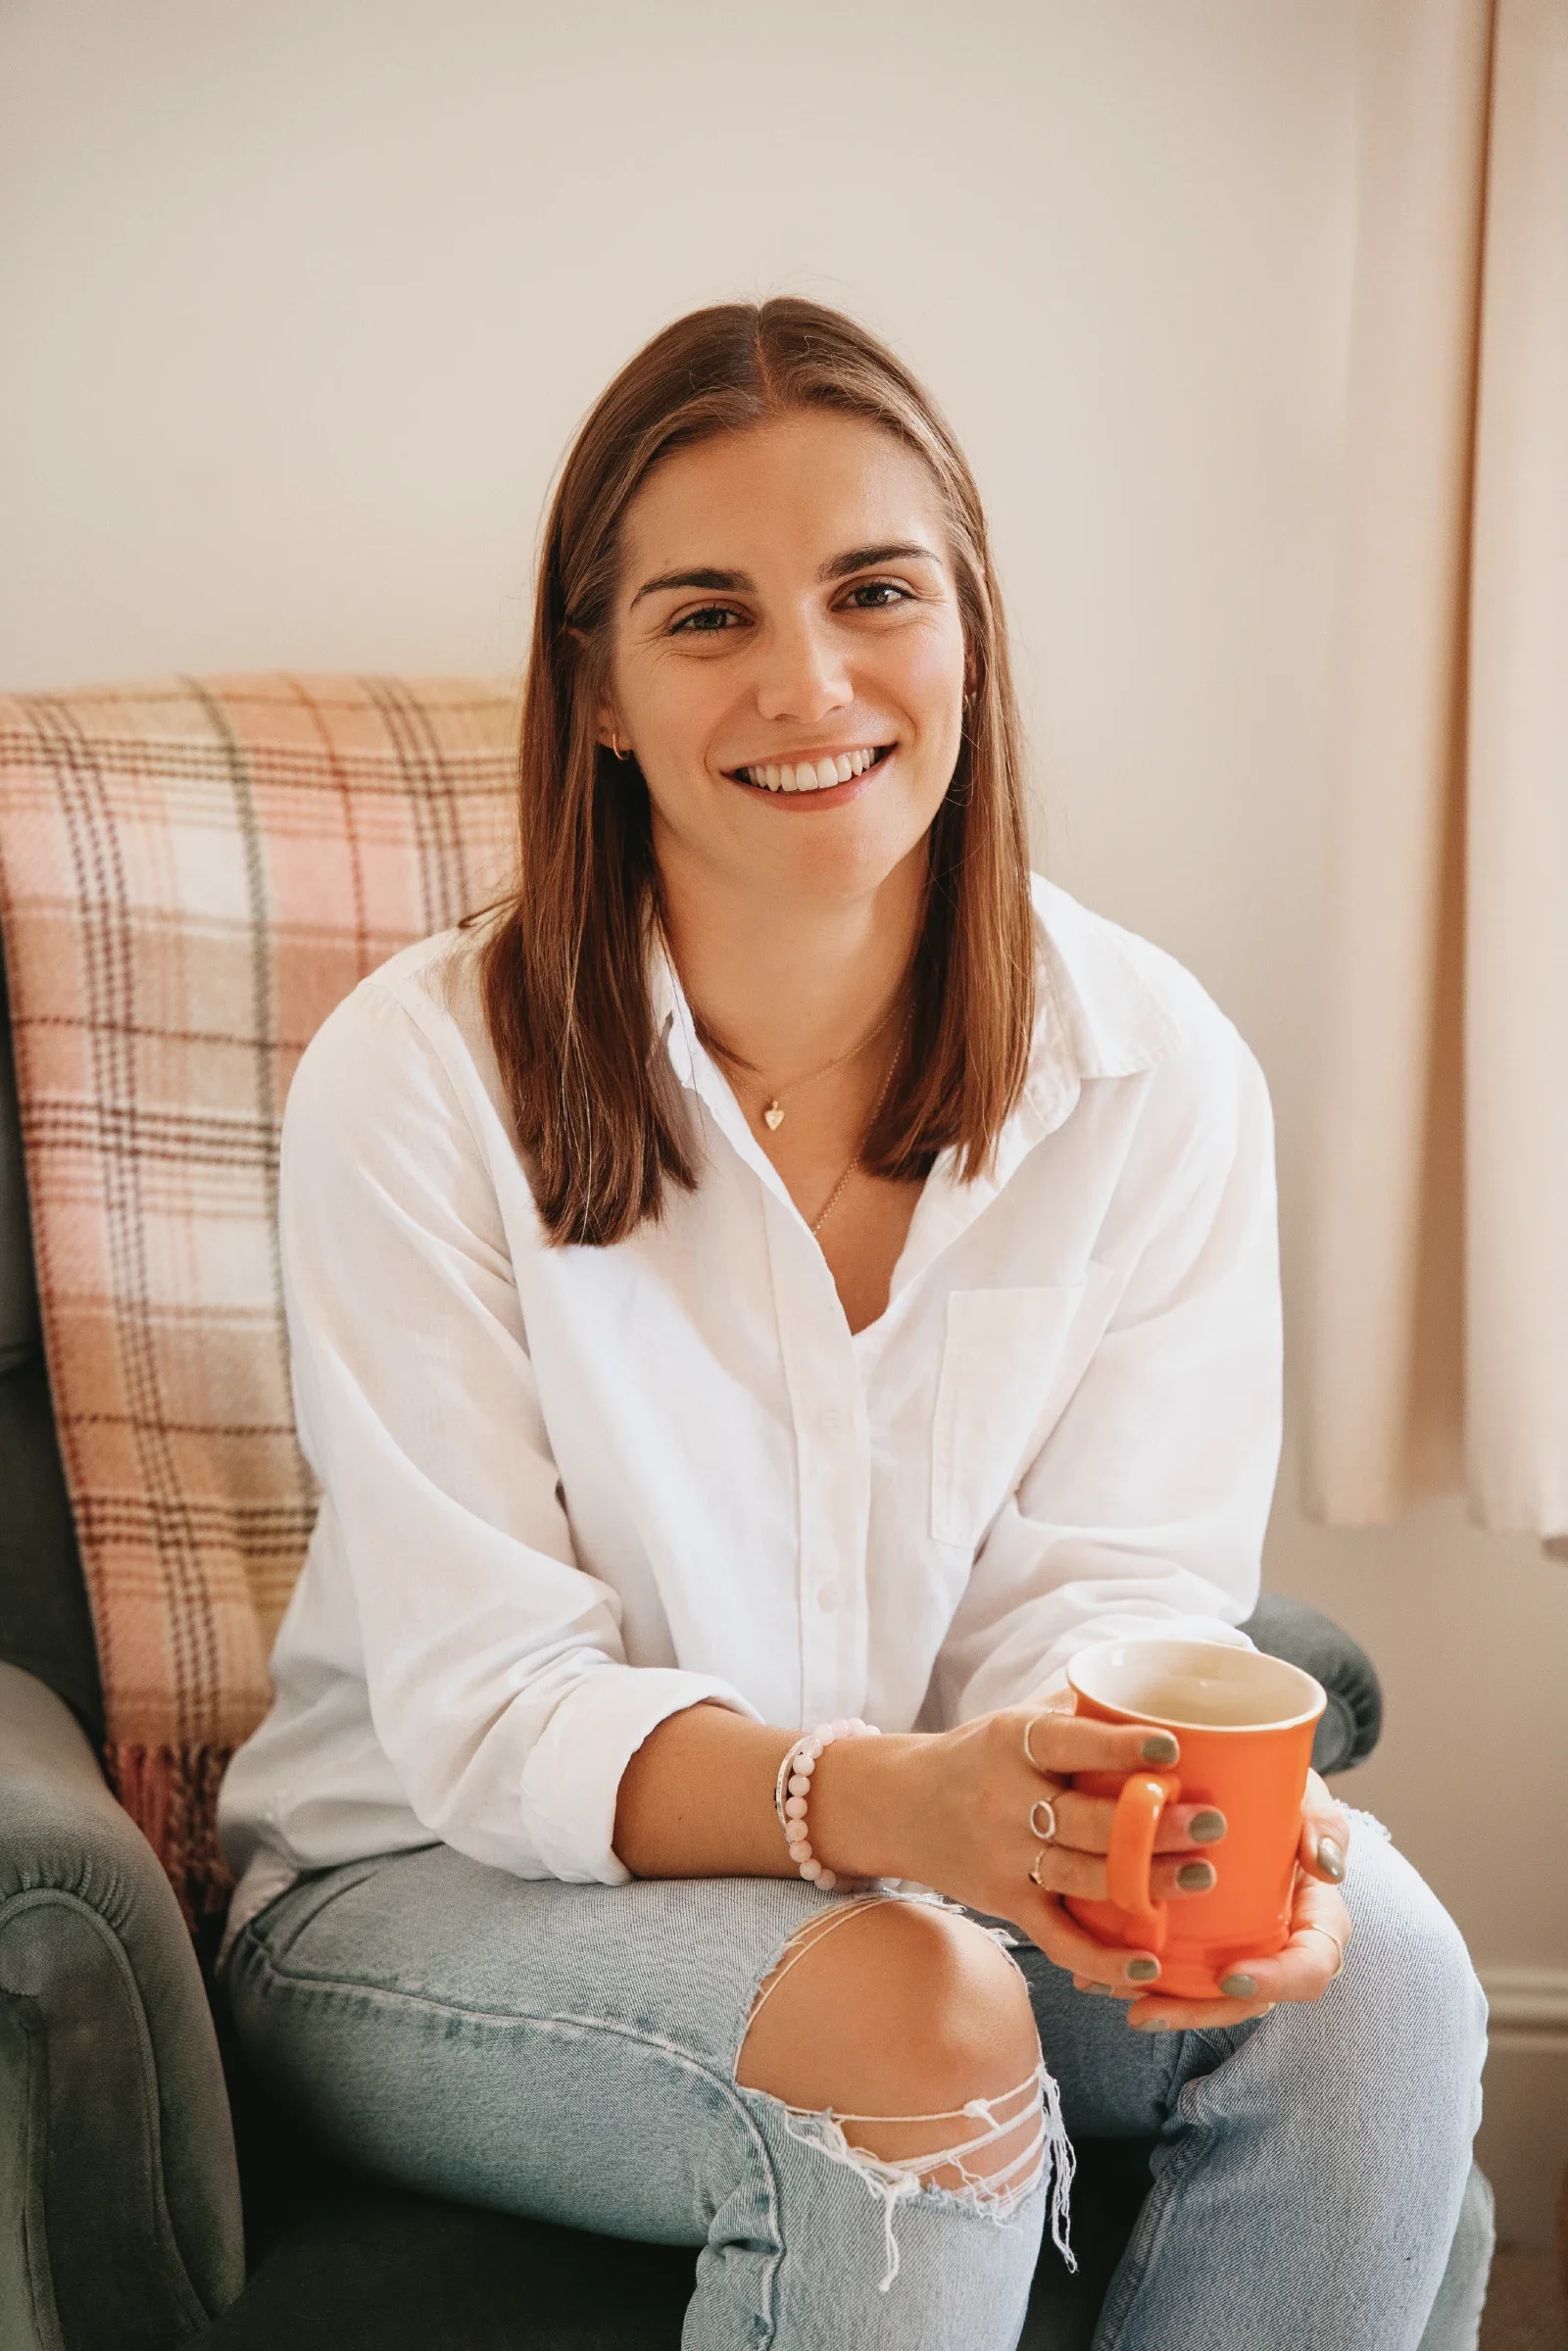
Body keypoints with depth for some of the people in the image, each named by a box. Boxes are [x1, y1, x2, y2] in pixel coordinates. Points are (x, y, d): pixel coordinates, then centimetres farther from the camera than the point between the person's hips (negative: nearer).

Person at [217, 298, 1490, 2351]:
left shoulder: (1156, 1073, -8)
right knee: (918, 2036, -33)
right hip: (439, 1882, -3)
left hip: (930, 1851, 4)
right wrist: (883, 1800, -38)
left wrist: (1176, 1798, -33)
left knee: (1374, 1972, -22)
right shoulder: (419, 1083, -17)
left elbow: (1111, 1584, -8)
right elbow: (485, 1710, -18)